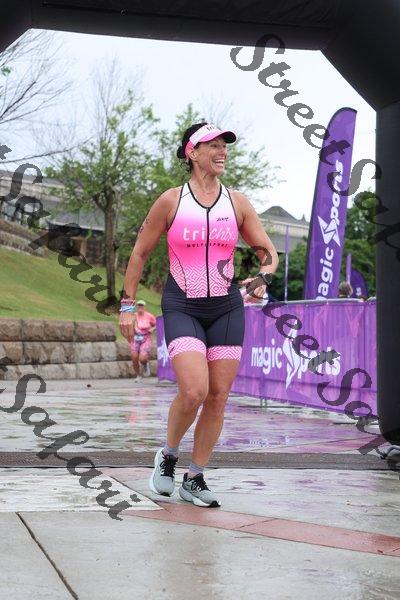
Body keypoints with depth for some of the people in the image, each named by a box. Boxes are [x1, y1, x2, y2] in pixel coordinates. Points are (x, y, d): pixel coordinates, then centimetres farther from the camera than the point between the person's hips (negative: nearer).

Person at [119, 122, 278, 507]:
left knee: (218, 397, 1)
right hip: (181, 307, -3)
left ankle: (194, 479, 16)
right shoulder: (171, 201, -2)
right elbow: (139, 253, 5)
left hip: (226, 309, 3)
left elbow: (268, 251, 11)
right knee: (193, 391, -20)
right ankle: (168, 456, 8)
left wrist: (262, 277, -11)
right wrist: (127, 305, 3)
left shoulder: (237, 203, 5)